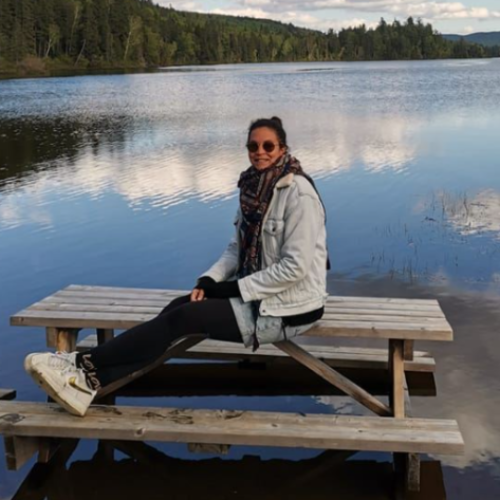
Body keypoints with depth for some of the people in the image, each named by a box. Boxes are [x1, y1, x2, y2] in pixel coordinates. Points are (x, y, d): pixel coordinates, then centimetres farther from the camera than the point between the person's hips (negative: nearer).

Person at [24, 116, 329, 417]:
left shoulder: (298, 193, -19)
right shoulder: (254, 186, 6)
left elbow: (295, 267, -21)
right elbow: (238, 248, 10)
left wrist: (235, 288, -17)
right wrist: (209, 280, -7)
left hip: (290, 309, -7)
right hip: (259, 293, 7)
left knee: (182, 318, -15)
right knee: (178, 309, -8)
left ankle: (85, 365, -9)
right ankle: (93, 381, -13)